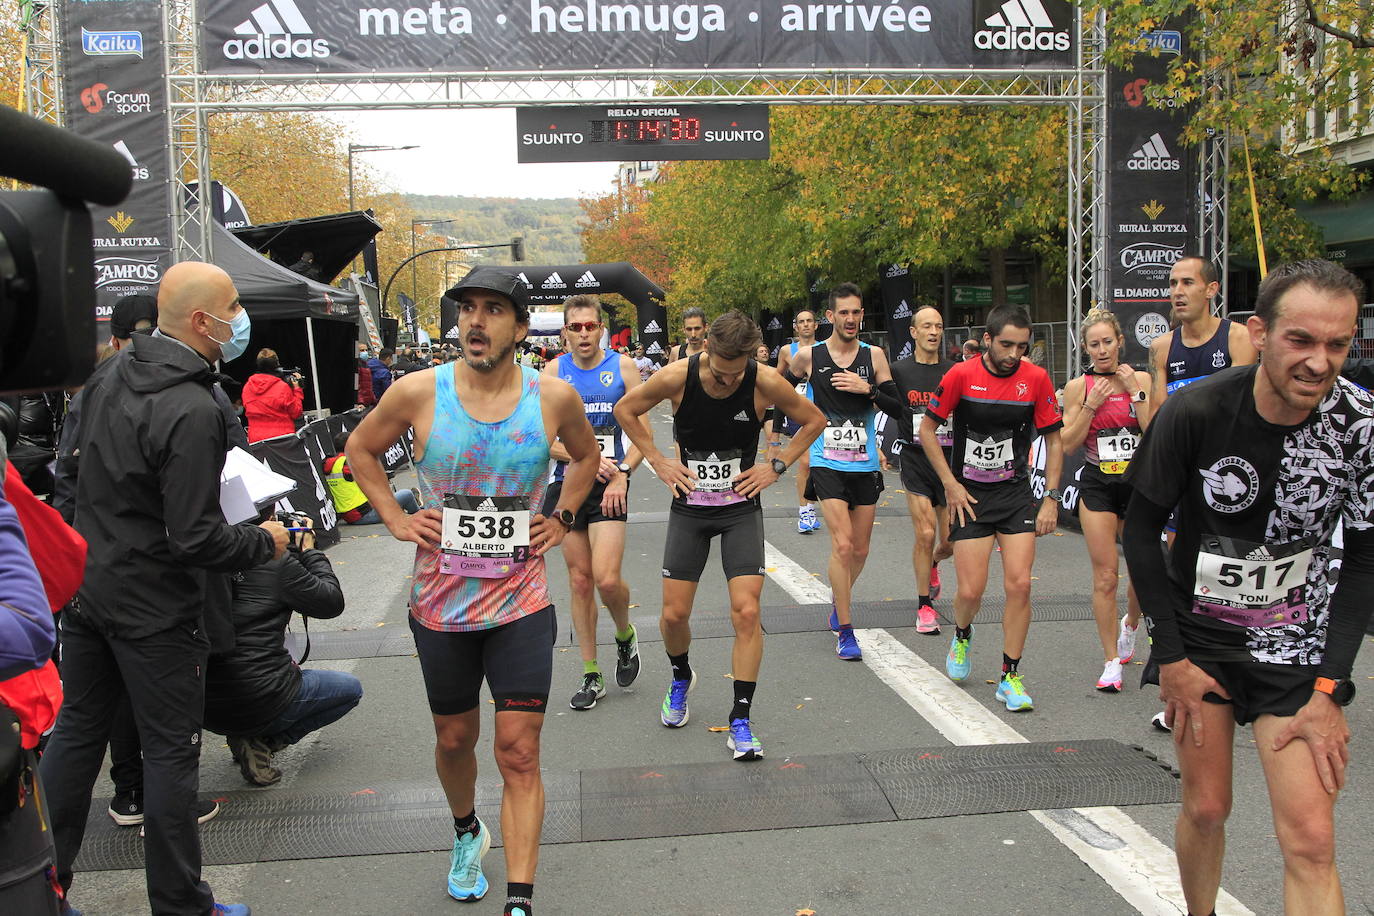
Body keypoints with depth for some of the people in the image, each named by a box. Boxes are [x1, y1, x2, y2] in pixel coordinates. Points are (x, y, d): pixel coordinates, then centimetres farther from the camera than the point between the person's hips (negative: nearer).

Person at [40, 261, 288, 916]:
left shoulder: (110, 372, 2)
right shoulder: (192, 411, -25)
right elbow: (196, 538, -26)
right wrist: (265, 542, -10)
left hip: (86, 585, 8)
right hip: (155, 609, -8)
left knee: (76, 732, 19)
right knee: (171, 752, 5)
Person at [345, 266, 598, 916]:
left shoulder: (554, 398, -6)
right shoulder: (418, 392, -8)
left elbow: (586, 454, 16)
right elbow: (361, 449, 10)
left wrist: (561, 518, 6)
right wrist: (395, 519, 1)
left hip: (521, 604, -1)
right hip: (441, 602, 1)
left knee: (518, 752, -4)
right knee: (454, 740, 18)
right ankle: (466, 834, 48)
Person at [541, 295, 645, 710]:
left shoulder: (622, 368, -1)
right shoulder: (553, 372, 3)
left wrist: (622, 474, -14)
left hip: (609, 486, -2)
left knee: (607, 579, -15)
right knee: (580, 581, 7)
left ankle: (625, 636, 18)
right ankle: (591, 675, 19)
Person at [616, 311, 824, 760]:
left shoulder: (766, 382, -16)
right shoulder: (676, 377, -16)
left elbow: (814, 420, 2)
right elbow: (626, 410, 2)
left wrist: (776, 466, -5)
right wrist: (658, 462, -3)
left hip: (741, 508, -1)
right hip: (689, 507, 1)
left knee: (747, 611, -11)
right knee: (674, 613, 3)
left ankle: (741, 722, 1)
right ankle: (681, 678, 36)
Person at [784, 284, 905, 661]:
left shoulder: (874, 356, 2)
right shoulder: (809, 356, -2)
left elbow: (897, 408, -2)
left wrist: (867, 389, -17)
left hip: (865, 464, 3)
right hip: (827, 464, -3)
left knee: (860, 550, 11)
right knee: (842, 544, -15)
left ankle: (839, 604, 39)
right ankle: (845, 630, -6)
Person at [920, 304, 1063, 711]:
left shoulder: (1036, 378, -4)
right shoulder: (961, 375, -9)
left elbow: (1054, 440, 6)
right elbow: (927, 428, 0)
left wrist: (1051, 498, 0)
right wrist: (951, 484, -5)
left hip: (1016, 494, 2)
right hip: (969, 496, -1)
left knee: (1019, 585, -8)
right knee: (971, 590, -5)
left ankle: (1010, 677, 8)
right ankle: (962, 636, 31)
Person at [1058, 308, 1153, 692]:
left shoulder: (1141, 380, 1)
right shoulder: (1078, 387, 0)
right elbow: (1068, 444, -3)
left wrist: (1135, 392, -14)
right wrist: (1091, 405, -12)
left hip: (1138, 481, 1)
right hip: (1097, 486, -1)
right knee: (1105, 575, -3)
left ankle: (1129, 624, 40)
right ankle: (1112, 661, 7)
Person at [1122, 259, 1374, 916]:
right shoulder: (1195, 411, -19)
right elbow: (1140, 530, -7)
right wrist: (1170, 657, -7)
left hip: (1294, 640, 1)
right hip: (1199, 634, -1)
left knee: (1311, 840, -6)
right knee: (1205, 809, 8)